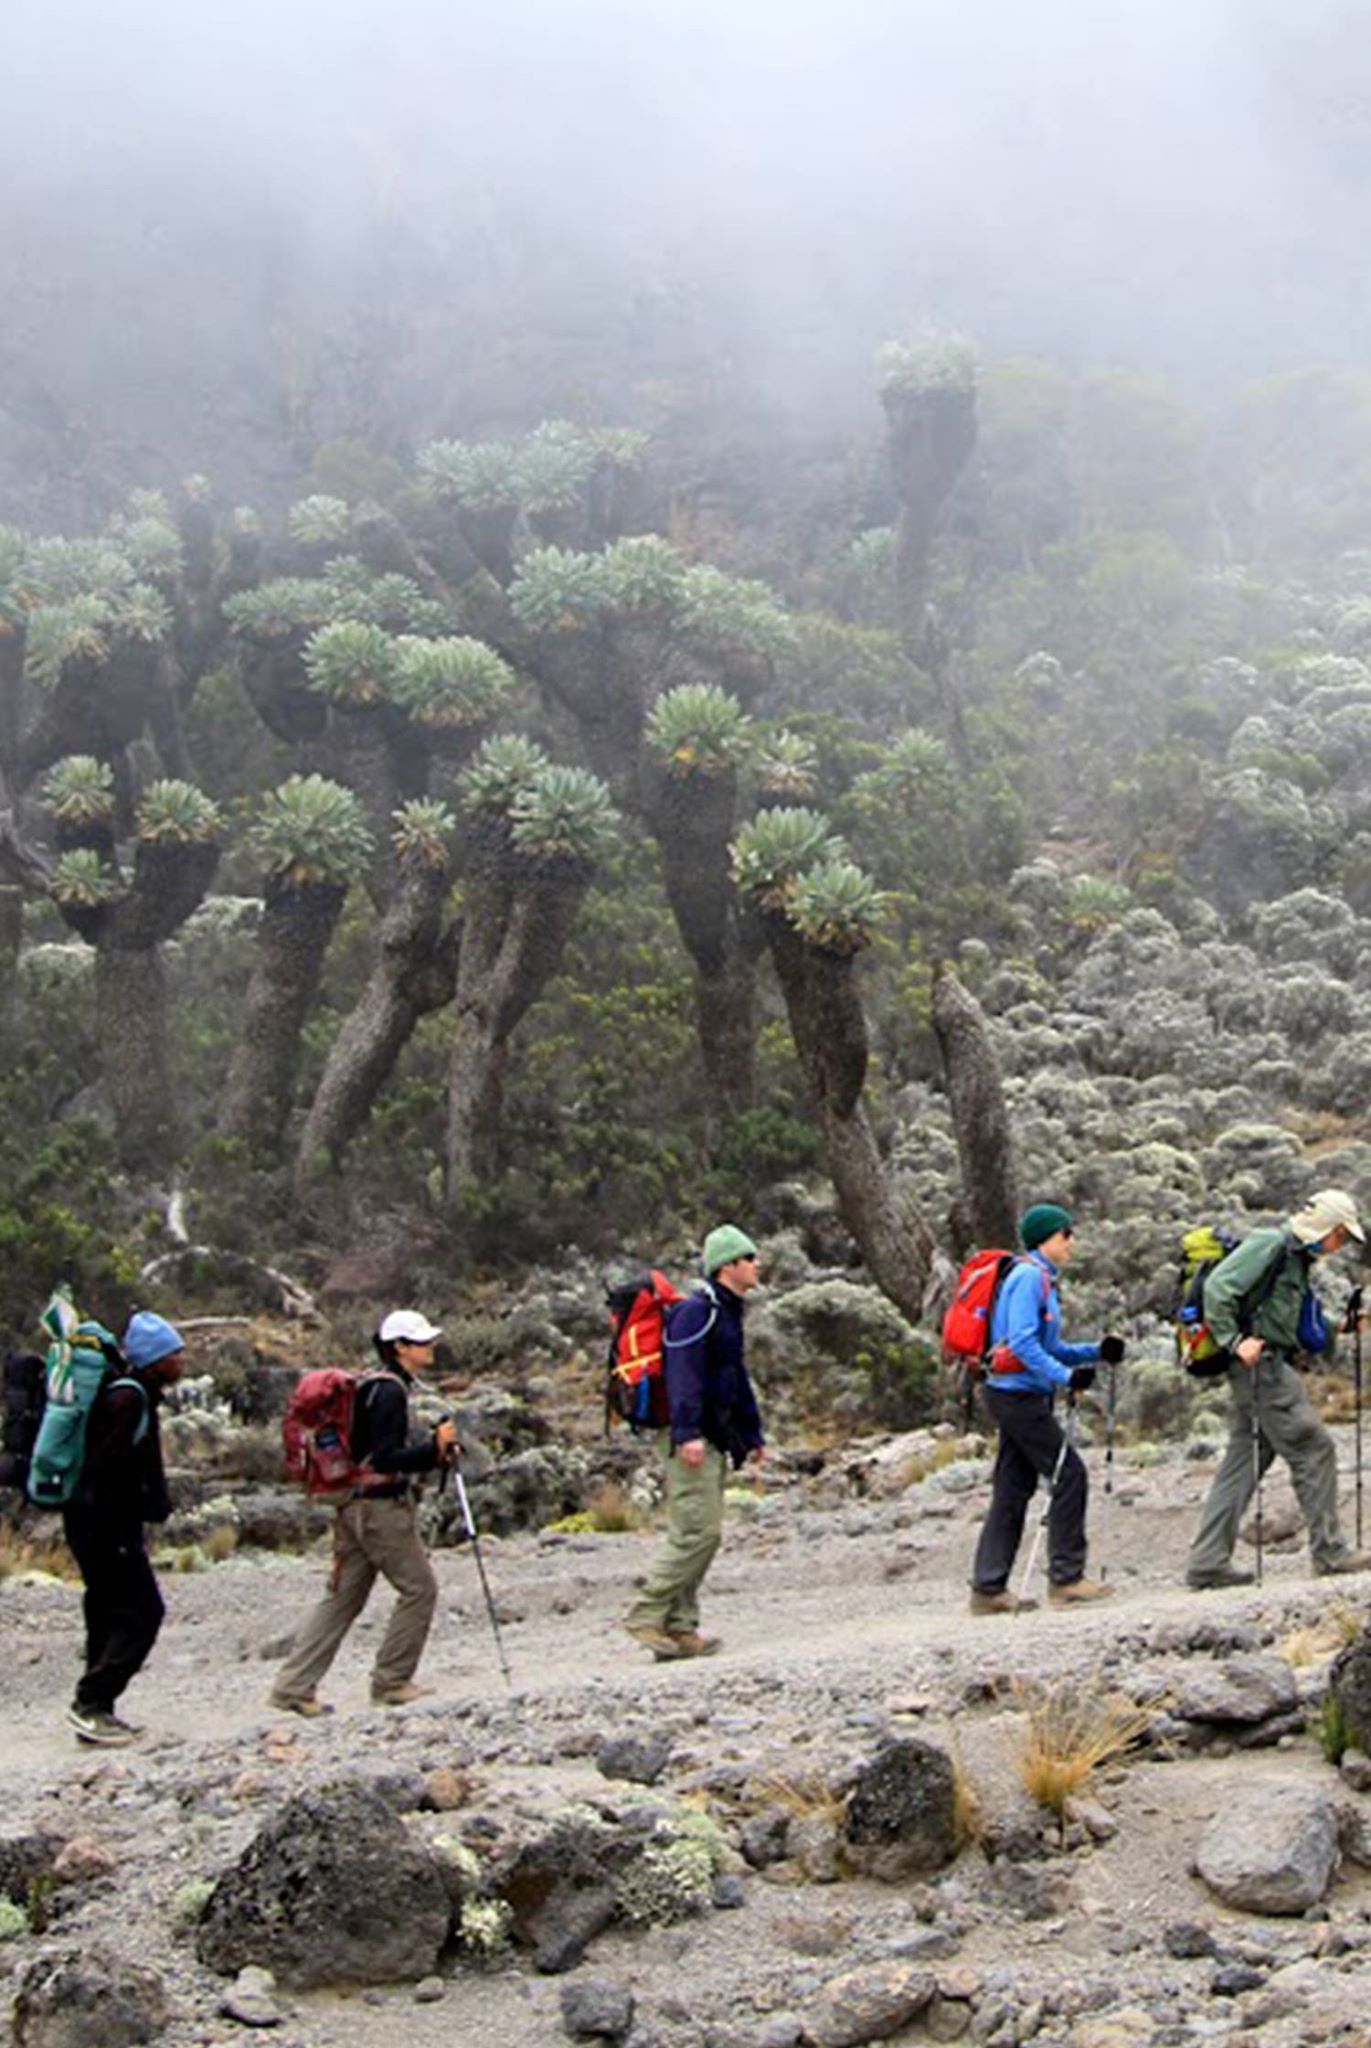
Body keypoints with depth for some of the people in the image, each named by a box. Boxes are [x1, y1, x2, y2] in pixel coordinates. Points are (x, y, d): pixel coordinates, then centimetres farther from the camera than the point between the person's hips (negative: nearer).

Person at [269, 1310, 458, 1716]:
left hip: (354, 1505, 10)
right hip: (381, 1507, -10)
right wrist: (434, 1448, -17)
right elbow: (386, 1458, -22)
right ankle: (391, 1682, 7)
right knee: (419, 1589, 1)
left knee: (343, 1597, 9)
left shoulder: (372, 1386, 16)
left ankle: (293, 1686, 7)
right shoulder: (389, 1392, -15)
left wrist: (435, 1449, 14)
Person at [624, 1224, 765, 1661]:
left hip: (714, 1442, 10)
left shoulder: (728, 1314, 20)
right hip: (692, 1441, -10)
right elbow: (683, 1375, -22)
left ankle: (679, 1628, 11)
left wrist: (752, 1435, 27)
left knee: (701, 1534, 8)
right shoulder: (697, 1312, -12)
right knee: (699, 1531, -13)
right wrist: (688, 1432, -29)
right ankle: (646, 1614, -9)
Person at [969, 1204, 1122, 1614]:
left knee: (1013, 1490, 9)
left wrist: (1095, 1352, 9)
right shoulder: (1028, 1277, -12)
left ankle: (988, 1588, 10)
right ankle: (1065, 1577, -3)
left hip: (1017, 1398, 10)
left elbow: (1048, 1348, 20)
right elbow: (1022, 1342, -22)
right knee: (1069, 1475, -7)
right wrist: (1065, 1376, -24)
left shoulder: (1042, 1280, 18)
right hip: (1018, 1394, -10)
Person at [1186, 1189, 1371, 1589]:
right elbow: (1218, 1286, -20)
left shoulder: (1296, 1257, 21)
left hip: (1271, 1366, 10)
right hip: (1261, 1364, -10)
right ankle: (1329, 1550, 1)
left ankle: (1207, 1560, 6)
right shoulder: (1271, 1244, -10)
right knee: (1313, 1450, -5)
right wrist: (1235, 1341, -23)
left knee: (1243, 1461, 7)